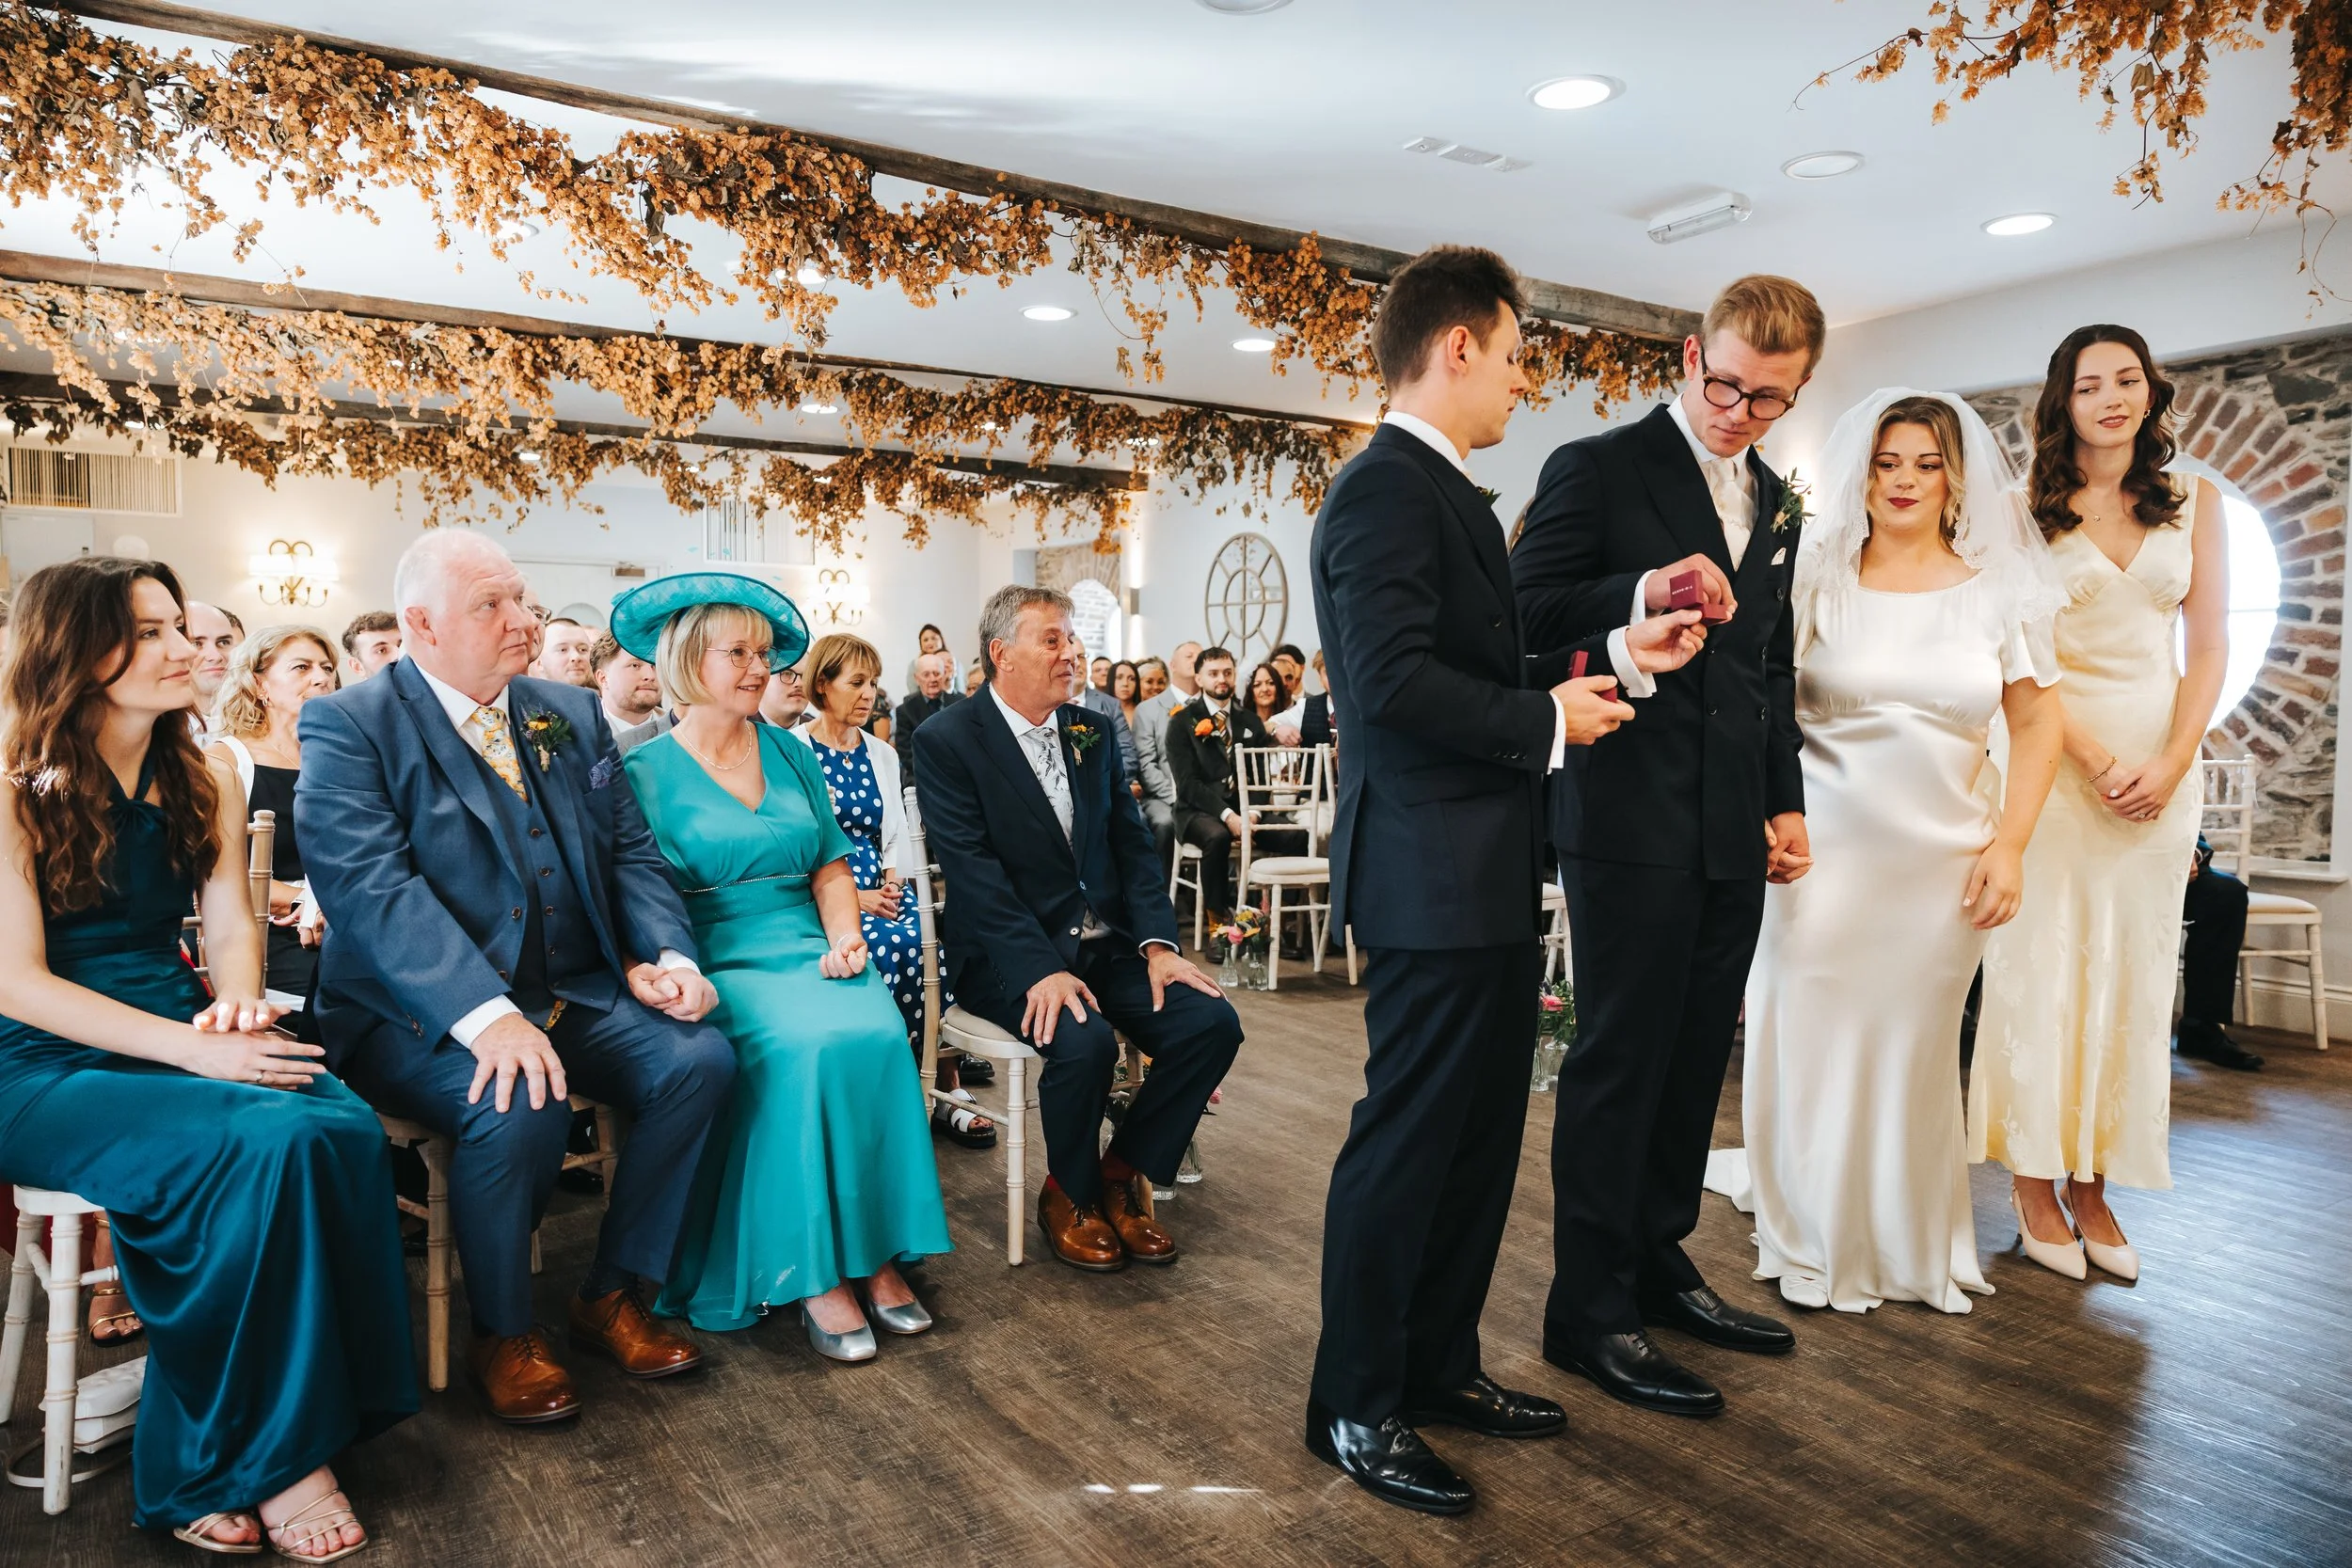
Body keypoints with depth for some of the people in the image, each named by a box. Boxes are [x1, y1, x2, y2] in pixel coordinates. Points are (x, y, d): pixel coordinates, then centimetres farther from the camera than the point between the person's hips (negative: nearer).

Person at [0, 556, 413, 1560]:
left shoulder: (202, 785, 14)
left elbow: (230, 925, 8)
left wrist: (236, 1006, -16)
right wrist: (193, 1051, -22)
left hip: (180, 1039, 5)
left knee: (346, 1128, -27)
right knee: (263, 1144, -32)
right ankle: (254, 1462, -16)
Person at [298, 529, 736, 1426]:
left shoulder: (571, 714, 12)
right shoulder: (349, 727, -6)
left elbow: (630, 852, 11)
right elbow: (369, 888, -20)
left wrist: (666, 955, -9)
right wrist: (486, 1015, -34)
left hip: (574, 992, 6)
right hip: (420, 1014, -5)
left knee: (700, 1059, -18)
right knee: (521, 1106, -32)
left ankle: (611, 1296, 2)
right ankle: (503, 1336, -3)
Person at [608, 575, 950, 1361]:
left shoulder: (791, 754, 17)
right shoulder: (646, 770, 4)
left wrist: (844, 937, -1)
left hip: (811, 950, 4)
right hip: (720, 963, -4)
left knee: (879, 1034, -28)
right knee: (810, 1046, -33)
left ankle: (877, 1252, -18)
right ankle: (814, 1273, -21)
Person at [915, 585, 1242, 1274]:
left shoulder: (1094, 732, 12)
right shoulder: (947, 740, -6)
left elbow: (1133, 846, 9)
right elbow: (973, 871, -15)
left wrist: (1158, 943, -7)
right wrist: (1044, 969, -26)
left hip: (1107, 943, 6)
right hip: (1009, 952, -6)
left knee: (1212, 1021, -15)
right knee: (1084, 1041, -32)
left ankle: (1121, 1175, 6)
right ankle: (1070, 1197, -1)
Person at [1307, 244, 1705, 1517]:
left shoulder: (1444, 493, 18)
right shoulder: (1386, 489, -14)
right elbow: (1395, 679, -25)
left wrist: (1621, 654, 9)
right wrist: (1548, 723, -15)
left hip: (1485, 881, 10)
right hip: (1433, 875, -10)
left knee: (1477, 1137, 17)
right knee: (1407, 1137, 0)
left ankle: (1439, 1368, 32)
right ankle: (1354, 1409, 16)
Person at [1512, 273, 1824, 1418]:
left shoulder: (1773, 504, 18)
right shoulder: (1597, 469, -4)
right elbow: (1528, 614, -11)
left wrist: (1788, 802, 17)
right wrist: (1640, 592, -27)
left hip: (1734, 832, 7)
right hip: (1631, 820, -7)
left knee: (1696, 1056, 13)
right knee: (1620, 1058, -2)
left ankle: (1659, 1262, 29)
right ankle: (1590, 1310, 10)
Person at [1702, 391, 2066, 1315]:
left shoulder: (1998, 588, 4)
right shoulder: (1817, 577, 0)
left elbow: (2037, 721, 7)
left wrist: (2009, 843, -2)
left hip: (1946, 856, 2)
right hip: (1827, 849, -1)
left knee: (1918, 1048, 11)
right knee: (1817, 1041, 4)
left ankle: (1914, 1244, 31)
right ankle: (1816, 1244, 24)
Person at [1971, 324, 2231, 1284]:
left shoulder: (2193, 504, 10)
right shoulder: (2027, 510, 2)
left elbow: (2209, 647, 7)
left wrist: (2172, 764, -7)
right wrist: (2095, 758, -14)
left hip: (2162, 764, 3)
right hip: (2053, 754, -3)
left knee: (2131, 970, 4)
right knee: (2040, 963, -2)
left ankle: (2092, 1183, 14)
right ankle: (2034, 1184, 8)